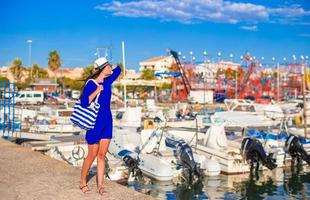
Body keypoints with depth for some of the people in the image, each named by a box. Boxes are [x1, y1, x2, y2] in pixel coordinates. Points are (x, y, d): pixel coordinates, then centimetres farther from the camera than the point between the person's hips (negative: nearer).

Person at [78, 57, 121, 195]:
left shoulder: (107, 81, 7)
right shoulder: (90, 83, -12)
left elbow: (118, 70, 24)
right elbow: (84, 103, -21)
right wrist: (97, 91, -23)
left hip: (107, 122, 6)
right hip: (95, 123, -6)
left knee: (102, 155, 6)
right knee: (93, 155, 4)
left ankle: (100, 186, 10)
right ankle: (82, 182, 24)